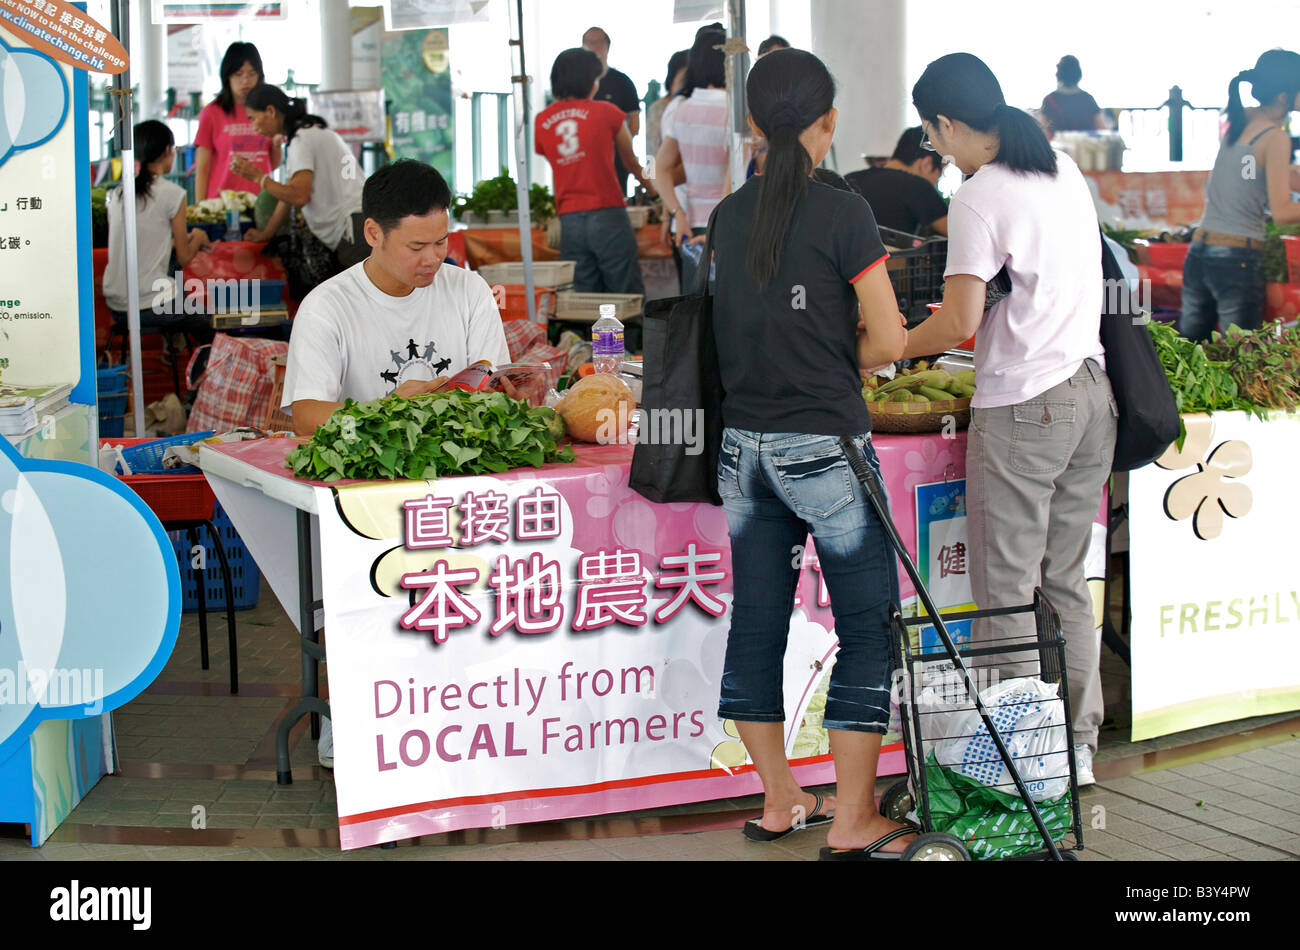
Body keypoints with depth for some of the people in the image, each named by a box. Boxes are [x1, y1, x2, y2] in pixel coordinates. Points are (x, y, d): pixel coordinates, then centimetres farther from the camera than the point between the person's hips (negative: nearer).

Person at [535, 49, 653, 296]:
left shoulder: (541, 122, 8)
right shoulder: (606, 112, 1)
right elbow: (632, 161, 15)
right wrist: (653, 189, 34)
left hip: (569, 220, 4)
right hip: (608, 216, -4)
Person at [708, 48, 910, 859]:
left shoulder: (729, 215, 7)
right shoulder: (844, 215, -9)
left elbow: (741, 326, 12)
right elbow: (889, 341, -8)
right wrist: (837, 365, 9)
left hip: (744, 446, 6)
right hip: (825, 447, -6)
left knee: (757, 623, 11)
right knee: (868, 624, 3)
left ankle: (780, 802, 22)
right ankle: (853, 820, 4)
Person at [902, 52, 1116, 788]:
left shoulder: (979, 199, -13)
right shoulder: (1067, 171, 11)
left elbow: (959, 324, -17)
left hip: (1022, 408, -8)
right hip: (1092, 394, 8)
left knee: (1007, 592, 1)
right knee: (1068, 581, 14)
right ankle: (1079, 746, 19)